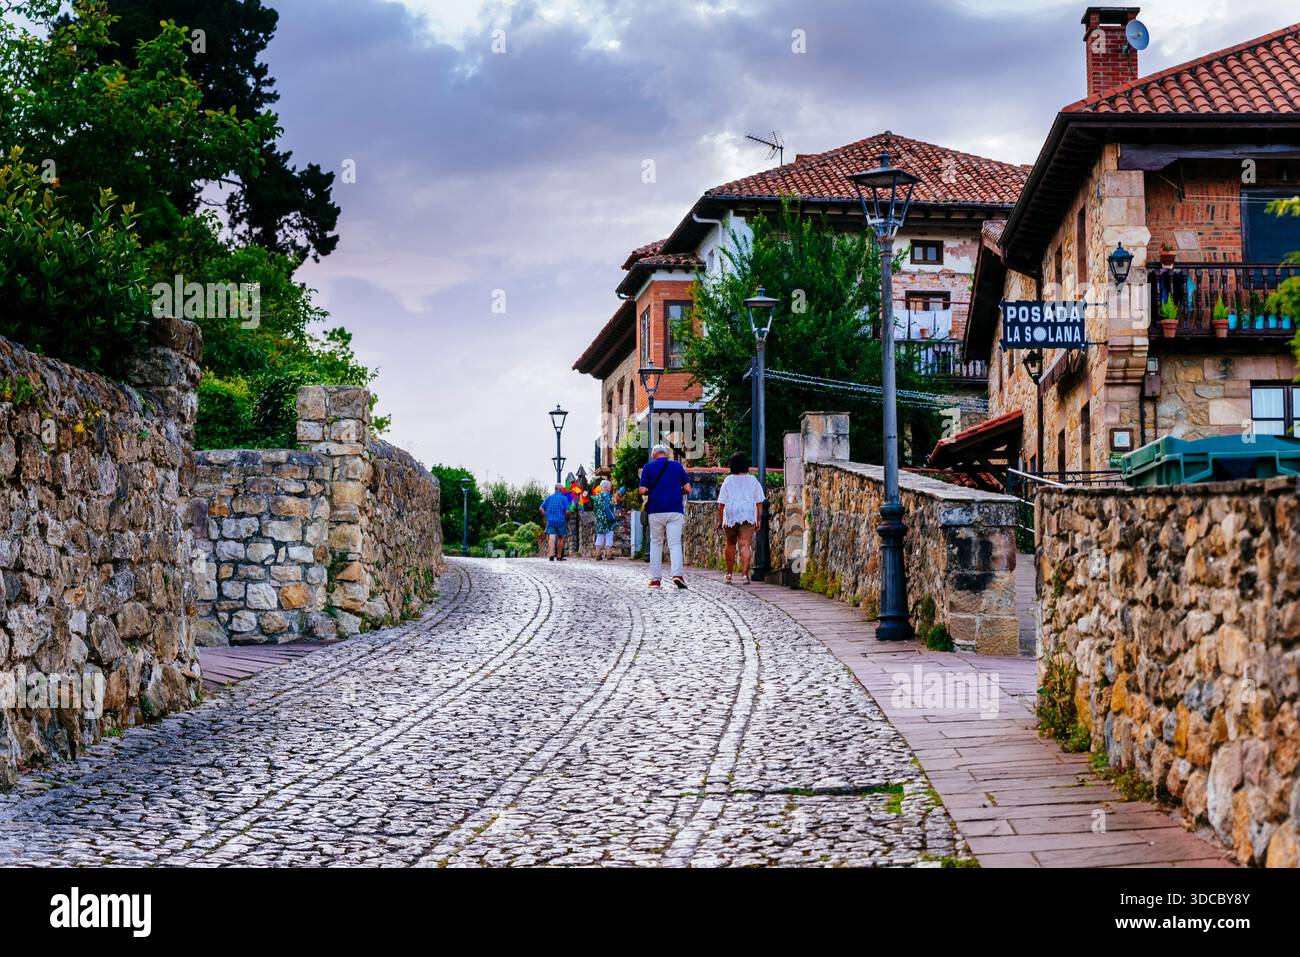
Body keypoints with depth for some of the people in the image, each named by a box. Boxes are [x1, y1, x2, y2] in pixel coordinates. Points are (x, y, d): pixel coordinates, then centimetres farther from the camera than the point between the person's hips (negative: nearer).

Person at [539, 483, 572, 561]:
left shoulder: (549, 497, 10)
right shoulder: (564, 498, -3)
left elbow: (541, 509, 7)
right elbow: (567, 511, -10)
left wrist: (546, 516, 16)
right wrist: (566, 519, 7)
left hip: (550, 520, 2)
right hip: (561, 521, -2)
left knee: (552, 537, -7)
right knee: (561, 538, 13)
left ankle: (552, 555, -24)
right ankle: (559, 556, 18)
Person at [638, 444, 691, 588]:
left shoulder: (648, 468, 2)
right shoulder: (677, 466, 6)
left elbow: (643, 491, -5)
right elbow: (688, 489, 3)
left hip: (655, 511, 0)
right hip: (675, 510, 0)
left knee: (656, 543, 11)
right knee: (675, 543, -3)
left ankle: (655, 578, 8)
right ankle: (677, 574, -23)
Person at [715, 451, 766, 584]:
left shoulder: (728, 480, 2)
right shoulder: (752, 480, 6)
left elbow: (721, 503, 0)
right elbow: (759, 502, 5)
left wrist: (720, 520, 7)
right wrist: (759, 519, 11)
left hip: (730, 517, 0)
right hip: (748, 517, 0)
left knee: (730, 544, 15)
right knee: (745, 544, -8)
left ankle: (729, 574, 20)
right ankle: (744, 573, -21)